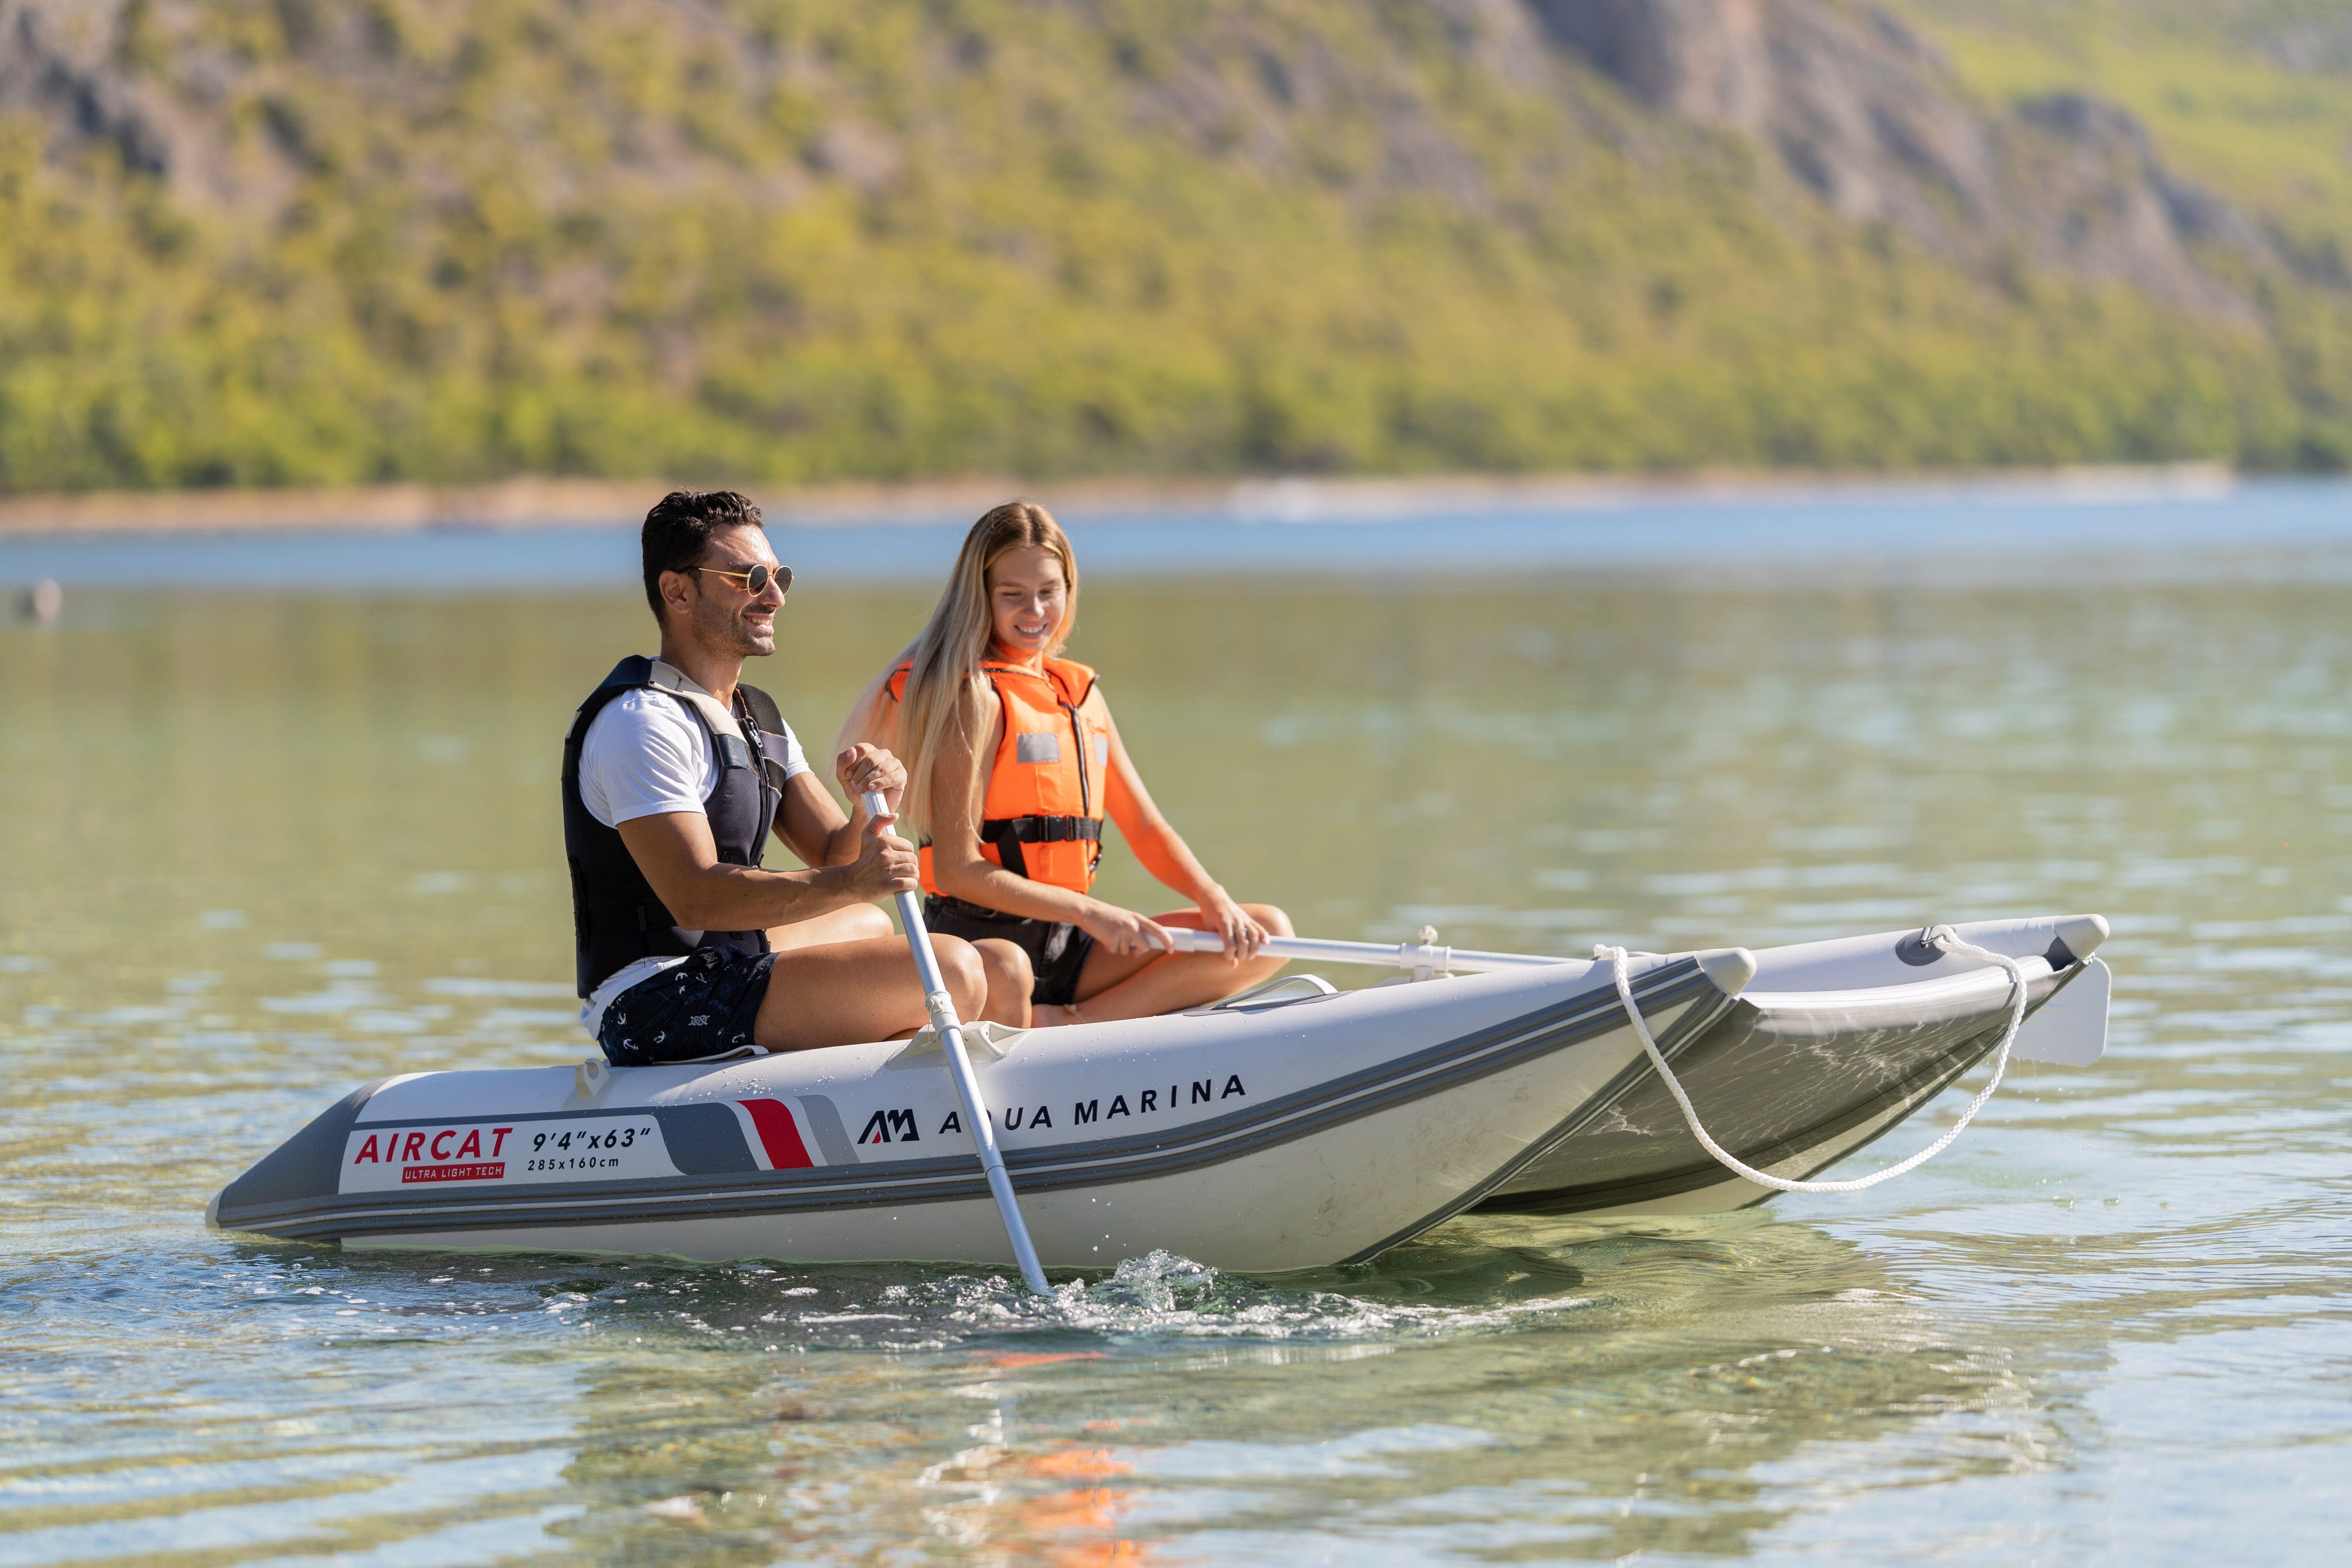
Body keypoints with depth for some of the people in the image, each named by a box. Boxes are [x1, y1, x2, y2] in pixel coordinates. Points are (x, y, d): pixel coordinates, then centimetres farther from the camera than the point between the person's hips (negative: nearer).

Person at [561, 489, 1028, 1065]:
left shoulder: (756, 717, 16)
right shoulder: (641, 721, -16)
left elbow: (835, 858, 11)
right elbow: (695, 898, -26)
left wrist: (872, 811, -11)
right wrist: (849, 883, -32)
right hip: (655, 1003, -11)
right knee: (953, 970, -18)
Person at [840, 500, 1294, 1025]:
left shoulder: (1080, 692, 18)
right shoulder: (976, 696, -7)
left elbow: (1145, 829, 18)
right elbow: (957, 869, -15)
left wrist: (1214, 901, -2)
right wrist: (1090, 914, -20)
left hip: (1068, 945, 9)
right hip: (979, 937, -9)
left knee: (1267, 935, -4)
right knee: (1004, 971, -45)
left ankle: (1075, 1022, -18)